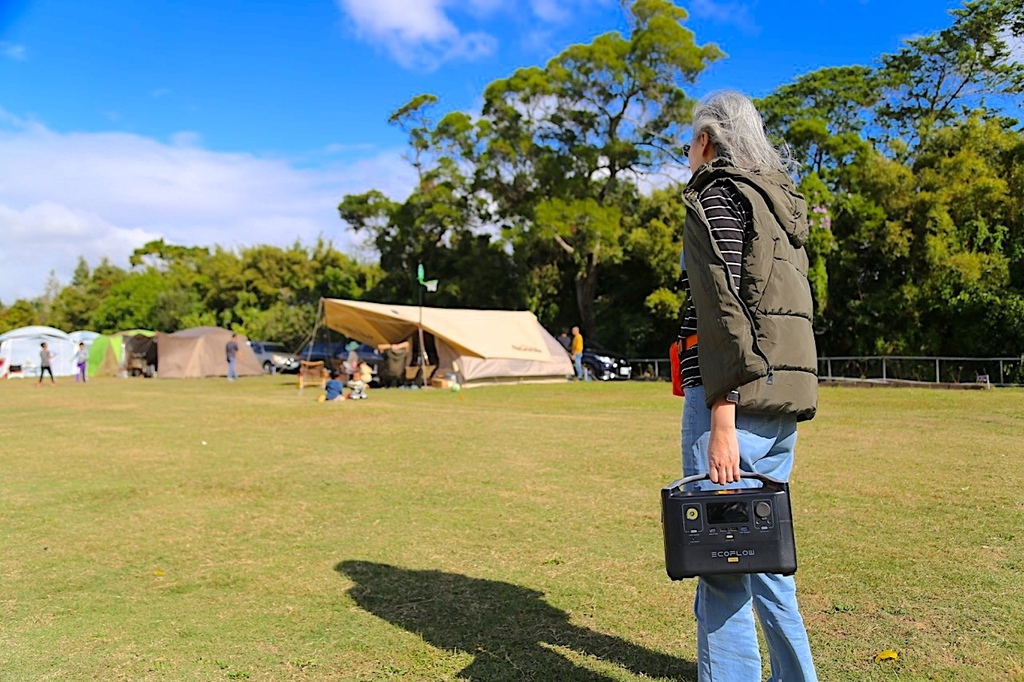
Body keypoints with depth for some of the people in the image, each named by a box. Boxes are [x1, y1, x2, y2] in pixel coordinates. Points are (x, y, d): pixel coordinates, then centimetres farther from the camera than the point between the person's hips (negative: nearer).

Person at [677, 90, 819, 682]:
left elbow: (722, 308, -16)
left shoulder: (715, 197, -5)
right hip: (789, 393, 9)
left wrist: (722, 420, -20)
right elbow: (787, 304, 19)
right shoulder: (783, 202, 21)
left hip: (737, 395, -9)